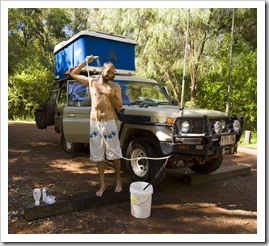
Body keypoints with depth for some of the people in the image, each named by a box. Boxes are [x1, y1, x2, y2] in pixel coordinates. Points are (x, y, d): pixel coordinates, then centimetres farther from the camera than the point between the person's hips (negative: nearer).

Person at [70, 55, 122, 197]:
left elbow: (119, 107, -2)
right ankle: (102, 185, 20)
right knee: (98, 156, 7)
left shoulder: (115, 87, 1)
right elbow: (73, 74, 12)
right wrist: (85, 62, 3)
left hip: (109, 123, -1)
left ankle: (118, 181, 25)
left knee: (114, 154, 6)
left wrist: (110, 95, -17)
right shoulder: (92, 82, 5)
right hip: (94, 124, 2)